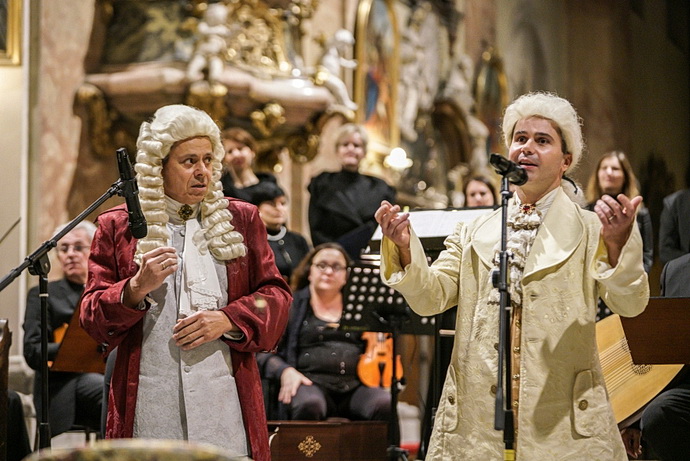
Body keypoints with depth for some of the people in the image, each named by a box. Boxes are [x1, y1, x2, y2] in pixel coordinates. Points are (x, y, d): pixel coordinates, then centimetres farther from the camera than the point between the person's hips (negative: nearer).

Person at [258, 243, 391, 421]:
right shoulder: (291, 305, 15)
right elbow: (266, 352, 9)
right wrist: (286, 371, -11)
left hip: (356, 385, 2)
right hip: (312, 382, -2)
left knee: (386, 405, -32)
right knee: (309, 405, -38)